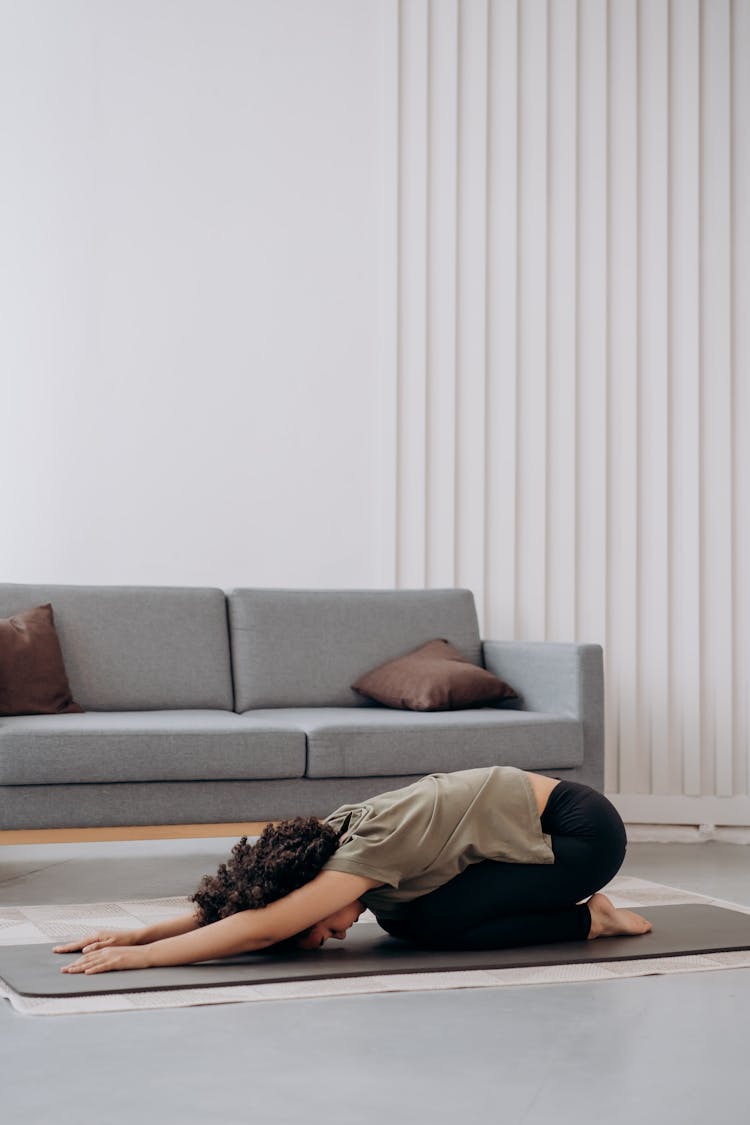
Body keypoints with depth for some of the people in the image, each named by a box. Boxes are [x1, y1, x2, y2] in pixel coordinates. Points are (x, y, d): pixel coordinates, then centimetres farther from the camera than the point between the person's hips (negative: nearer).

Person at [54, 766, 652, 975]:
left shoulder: (367, 851, -28)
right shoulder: (333, 834, -5)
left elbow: (262, 927, -35)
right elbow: (228, 902, -1)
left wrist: (142, 955, -34)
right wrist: (141, 932, -12)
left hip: (583, 829, -9)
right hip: (540, 816, 9)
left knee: (434, 925, -19)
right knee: (400, 918, 1)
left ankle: (588, 920, -3)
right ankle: (579, 907, 11)